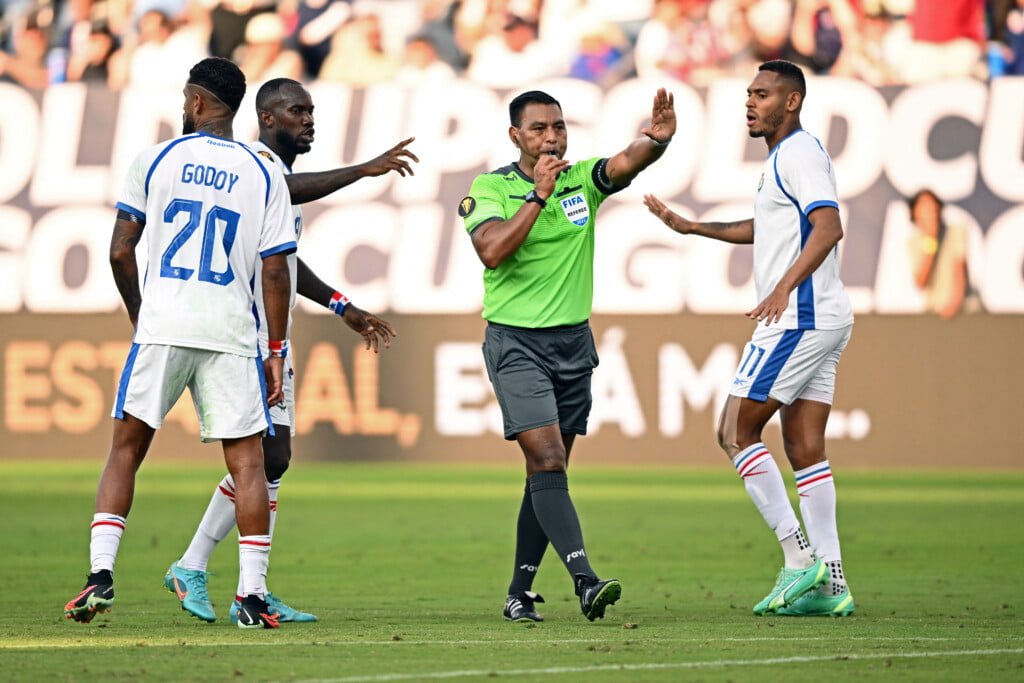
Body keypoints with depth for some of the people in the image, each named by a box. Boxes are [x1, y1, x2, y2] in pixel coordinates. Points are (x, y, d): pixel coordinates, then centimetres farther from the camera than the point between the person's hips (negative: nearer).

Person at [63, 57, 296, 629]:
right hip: (232, 334, 0)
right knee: (248, 461, 3)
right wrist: (278, 350, 6)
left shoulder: (156, 160, 3)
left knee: (127, 448, 10)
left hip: (162, 327, 0)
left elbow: (121, 252, 3)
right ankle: (253, 594, -3)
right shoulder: (265, 175, 4)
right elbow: (276, 271, 0)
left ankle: (101, 572, -1)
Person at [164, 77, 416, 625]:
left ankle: (253, 593, 10)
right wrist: (364, 170, -39)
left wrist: (345, 308, 34)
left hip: (271, 339, 10)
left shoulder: (278, 170, 20)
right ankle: (191, 567, -4)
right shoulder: (257, 163, -10)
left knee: (272, 460, 8)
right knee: (266, 455, -13)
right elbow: (286, 191, -36)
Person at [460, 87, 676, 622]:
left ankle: (519, 592, 18)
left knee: (548, 472, 8)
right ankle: (584, 580, -26)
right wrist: (539, 194, -24)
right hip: (515, 342, -5)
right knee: (547, 461, -16)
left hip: (573, 340, 5)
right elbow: (492, 252, -20)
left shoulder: (582, 181, 5)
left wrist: (657, 140, -36)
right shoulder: (490, 188, -4)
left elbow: (625, 164, -15)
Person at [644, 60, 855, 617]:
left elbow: (828, 227, -25)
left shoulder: (799, 152, -11)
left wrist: (784, 287, -35)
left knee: (735, 432, -7)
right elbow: (763, 229, 38)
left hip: (799, 318, -10)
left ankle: (799, 559, -10)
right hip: (823, 321, 10)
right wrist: (689, 227, 36)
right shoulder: (783, 157, 21)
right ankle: (830, 583, 4)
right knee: (804, 449, 7)